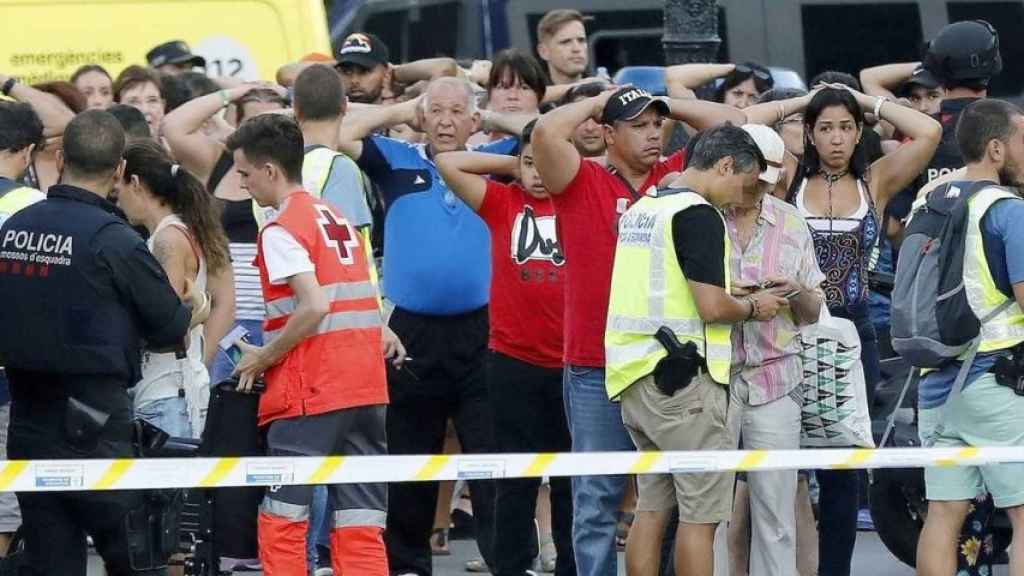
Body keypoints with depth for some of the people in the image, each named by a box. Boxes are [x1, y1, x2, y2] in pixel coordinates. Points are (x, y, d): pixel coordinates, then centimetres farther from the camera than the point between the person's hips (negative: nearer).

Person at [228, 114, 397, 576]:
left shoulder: (282, 230, -8)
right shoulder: (339, 219, 17)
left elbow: (314, 307, -19)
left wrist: (262, 359, -9)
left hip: (310, 393, -8)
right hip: (366, 389, 8)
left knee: (282, 521, 0)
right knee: (360, 527, 4)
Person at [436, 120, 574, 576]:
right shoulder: (503, 203, 4)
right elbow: (448, 163, 0)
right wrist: (511, 164, 3)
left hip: (572, 363, 1)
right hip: (513, 363, 0)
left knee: (572, 478, 8)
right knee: (516, 478, 5)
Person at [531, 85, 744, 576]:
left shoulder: (676, 177, 9)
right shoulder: (582, 182, -1)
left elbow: (731, 123, 11)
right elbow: (547, 132, -17)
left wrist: (668, 105, 9)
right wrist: (596, 103, -2)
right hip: (596, 371, -3)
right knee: (597, 503, 0)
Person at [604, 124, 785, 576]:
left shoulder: (642, 208, 15)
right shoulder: (698, 216, -13)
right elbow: (712, 306, -18)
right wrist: (753, 307, 1)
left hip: (634, 377, 9)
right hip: (684, 377, -9)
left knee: (652, 507, 11)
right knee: (701, 513, -3)